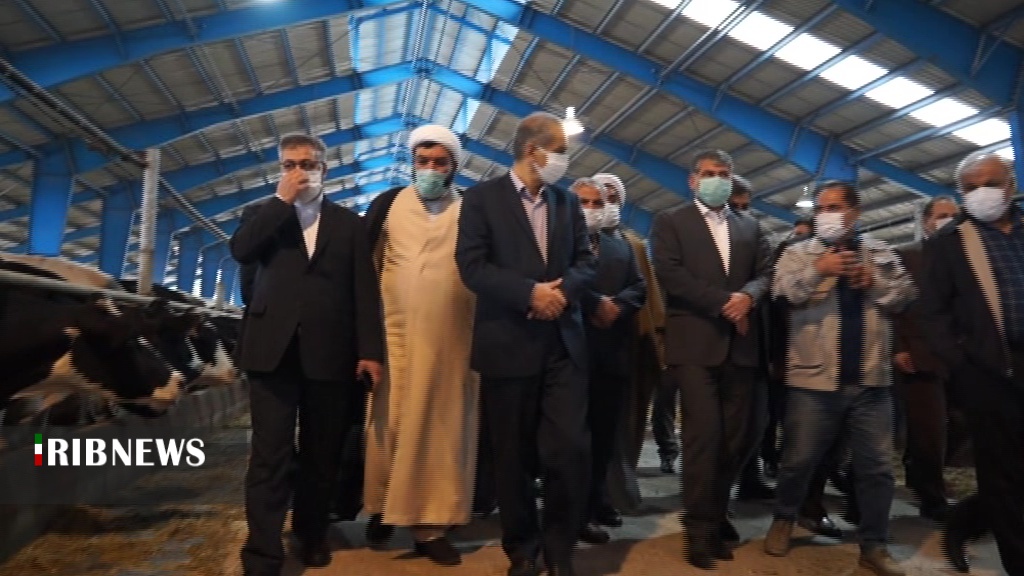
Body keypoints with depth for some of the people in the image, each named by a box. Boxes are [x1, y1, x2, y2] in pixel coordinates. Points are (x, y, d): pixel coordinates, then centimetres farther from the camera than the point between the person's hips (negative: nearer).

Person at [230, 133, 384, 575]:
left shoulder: (348, 223, 12)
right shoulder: (262, 214, 15)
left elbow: (364, 289, 4)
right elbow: (240, 251, -7)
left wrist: (370, 350, -4)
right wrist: (282, 199, -6)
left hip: (329, 351, 1)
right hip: (274, 348, 0)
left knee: (321, 453, 11)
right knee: (269, 455, -1)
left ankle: (311, 533, 31)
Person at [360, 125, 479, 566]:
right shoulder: (387, 204, 7)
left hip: (451, 338, 0)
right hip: (394, 332, 1)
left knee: (441, 426, 5)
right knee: (390, 421, 5)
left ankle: (430, 524, 15)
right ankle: (383, 507, 26)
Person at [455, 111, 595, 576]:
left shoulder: (568, 202, 14)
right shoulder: (482, 198, -1)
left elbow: (586, 262, 11)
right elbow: (471, 266, -10)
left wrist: (562, 288, -10)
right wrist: (530, 293, -16)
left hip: (563, 344, 3)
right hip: (508, 345, -3)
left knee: (571, 450, -2)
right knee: (513, 456, 9)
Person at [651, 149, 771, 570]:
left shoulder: (750, 227, 19)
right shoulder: (670, 222, 6)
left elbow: (766, 274, 8)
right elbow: (670, 273, -9)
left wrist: (748, 295, -14)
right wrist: (723, 302, -13)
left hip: (740, 344, 5)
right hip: (695, 342, -4)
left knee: (736, 436, 9)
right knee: (703, 434, -7)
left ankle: (715, 512, 29)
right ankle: (701, 527, 5)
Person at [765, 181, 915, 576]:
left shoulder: (881, 253, 13)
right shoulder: (798, 253, 4)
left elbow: (907, 295, 7)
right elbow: (780, 292, -10)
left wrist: (873, 283, -9)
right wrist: (818, 270, -20)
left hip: (870, 380, 3)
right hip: (814, 378, -2)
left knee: (876, 465, 8)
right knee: (799, 459, 5)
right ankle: (783, 520, 27)